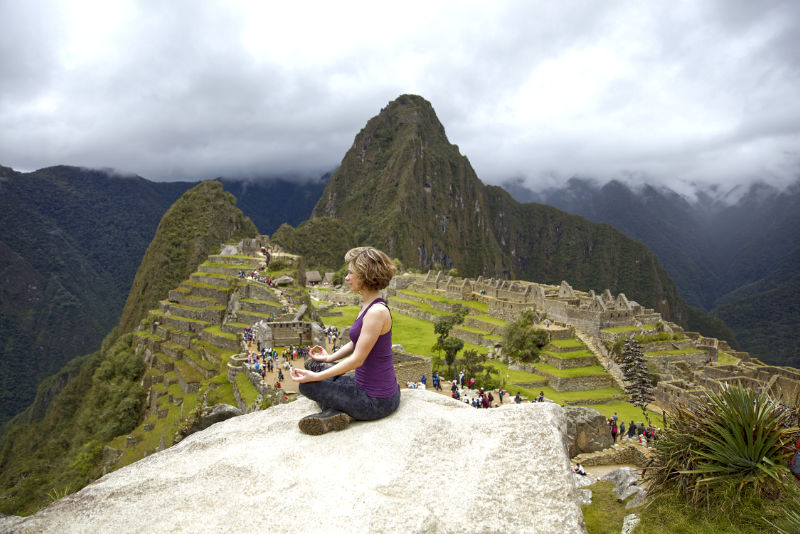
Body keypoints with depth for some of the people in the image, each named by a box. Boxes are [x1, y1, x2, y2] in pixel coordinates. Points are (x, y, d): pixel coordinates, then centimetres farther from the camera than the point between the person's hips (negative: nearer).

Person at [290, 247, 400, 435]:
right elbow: (357, 343, 19)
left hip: (375, 402, -10)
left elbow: (357, 359, -23)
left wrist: (316, 377, -19)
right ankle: (335, 413, 2)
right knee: (313, 364, 21)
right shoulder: (369, 305, 5)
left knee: (307, 385, -3)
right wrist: (330, 357, 11)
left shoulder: (377, 312, -24)